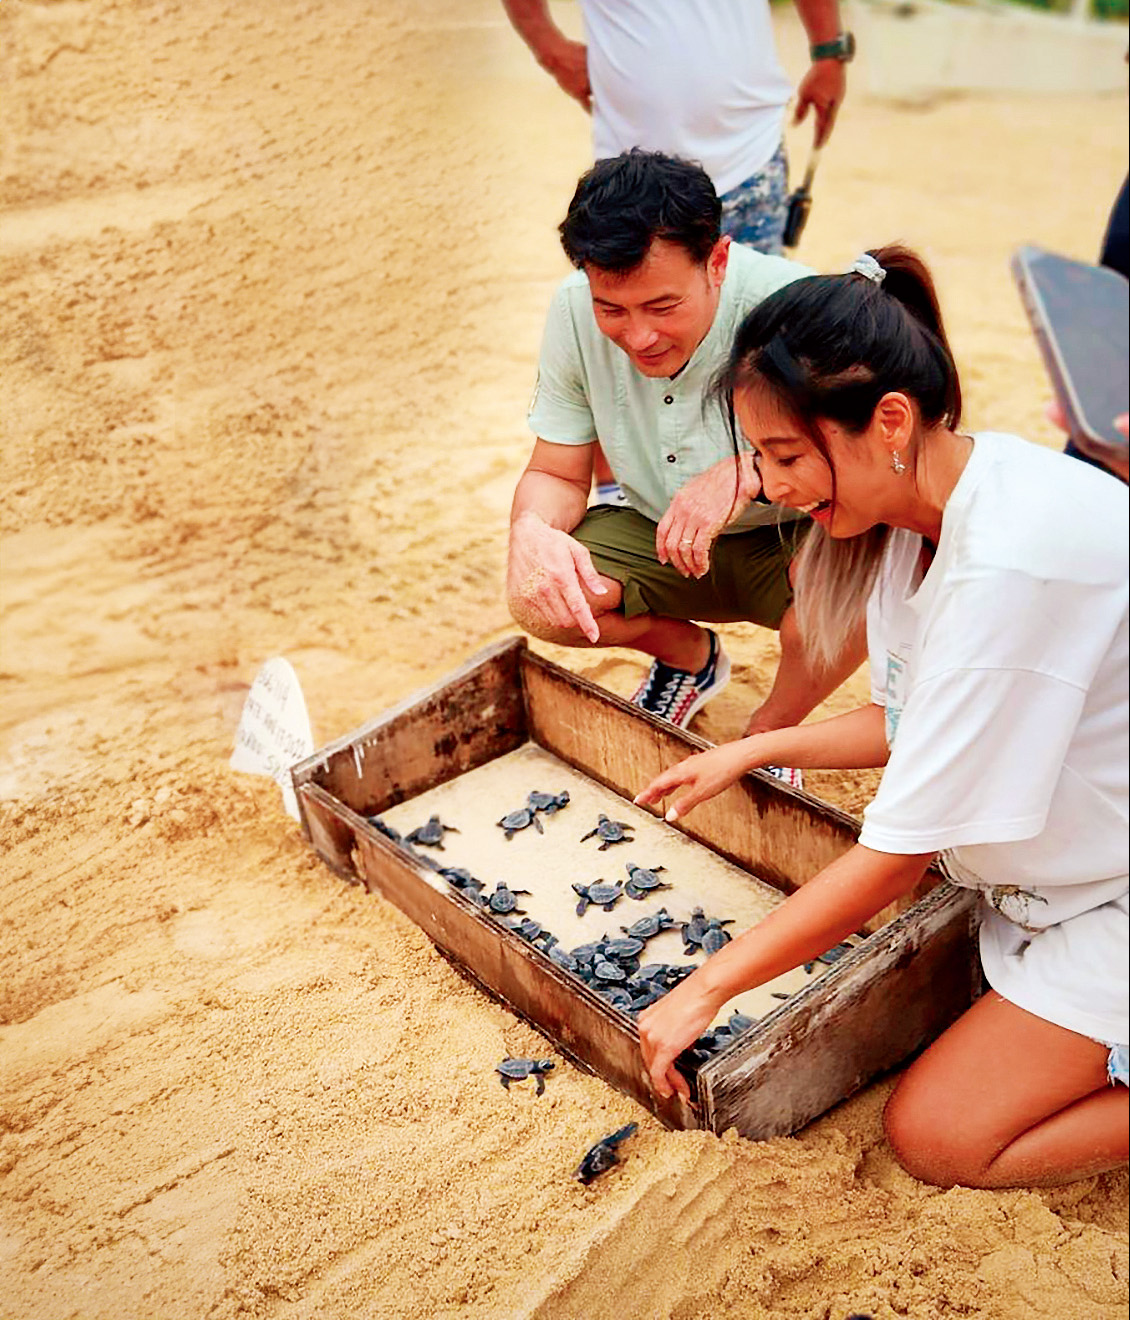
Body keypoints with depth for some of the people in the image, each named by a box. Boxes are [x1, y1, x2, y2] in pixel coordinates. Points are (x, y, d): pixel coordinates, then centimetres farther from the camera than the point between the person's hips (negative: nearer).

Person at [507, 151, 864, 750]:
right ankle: (688, 655, 13)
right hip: (657, 540, 4)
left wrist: (751, 471, -47)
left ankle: (769, 732, -2)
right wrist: (531, 530, -30)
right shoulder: (575, 310, -15)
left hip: (788, 539, -3)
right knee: (537, 599, -21)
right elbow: (557, 473, -6)